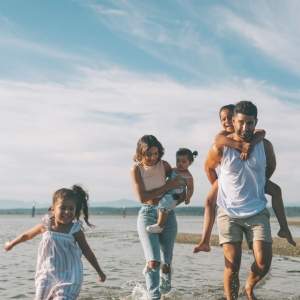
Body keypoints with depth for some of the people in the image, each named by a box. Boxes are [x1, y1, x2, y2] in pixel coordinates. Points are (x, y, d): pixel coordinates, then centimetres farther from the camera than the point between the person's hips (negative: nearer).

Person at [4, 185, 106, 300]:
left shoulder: (75, 230, -13)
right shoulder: (46, 226, -8)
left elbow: (87, 251, -2)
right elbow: (27, 235, 12)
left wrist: (99, 271, 3)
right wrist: (11, 243, 28)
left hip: (68, 278, -3)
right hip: (47, 275, 3)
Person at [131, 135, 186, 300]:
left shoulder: (164, 165, -2)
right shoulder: (136, 169, -8)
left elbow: (178, 181, 16)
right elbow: (142, 197, -16)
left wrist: (182, 194, -5)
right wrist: (167, 186, -18)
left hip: (167, 214, 2)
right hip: (147, 214, -2)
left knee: (166, 263, 6)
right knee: (153, 262, -17)